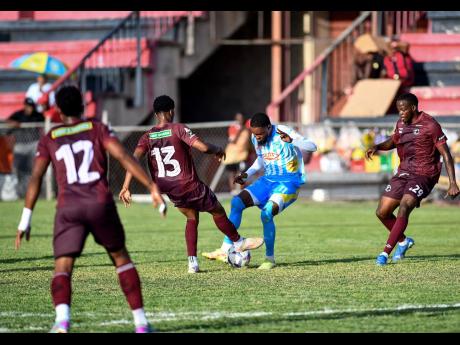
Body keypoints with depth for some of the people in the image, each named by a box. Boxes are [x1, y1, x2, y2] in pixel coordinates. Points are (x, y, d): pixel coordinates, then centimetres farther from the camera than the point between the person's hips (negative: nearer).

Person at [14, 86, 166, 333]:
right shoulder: (97, 129, 13)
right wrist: (152, 187, -4)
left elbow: (36, 177, 6)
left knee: (62, 269, -2)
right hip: (100, 202, 0)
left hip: (68, 208, 0)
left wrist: (25, 220, 5)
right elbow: (124, 158, -1)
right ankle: (141, 322, 16)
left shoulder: (49, 139, 15)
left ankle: (62, 320, -32)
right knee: (121, 258, 19)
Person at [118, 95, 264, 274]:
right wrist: (218, 150, -1)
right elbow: (203, 147, -23)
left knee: (191, 218, 25)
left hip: (169, 190, 5)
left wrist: (125, 187, -16)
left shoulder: (147, 136, 1)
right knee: (218, 211, 18)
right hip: (189, 185, -5)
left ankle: (192, 262, 15)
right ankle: (238, 242, 36)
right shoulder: (178, 129, -13)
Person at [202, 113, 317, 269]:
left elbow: (312, 147, -27)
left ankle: (270, 259, -11)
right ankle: (225, 250, -5)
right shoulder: (255, 138, 2)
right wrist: (247, 174, 7)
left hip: (288, 183, -7)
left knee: (266, 213, -28)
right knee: (237, 202, -9)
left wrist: (291, 141, -44)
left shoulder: (283, 133, -19)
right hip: (268, 180, 7)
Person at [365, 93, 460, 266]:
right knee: (382, 212, 3)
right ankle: (403, 241, 27)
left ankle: (386, 252, -27)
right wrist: (377, 147, 5)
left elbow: (445, 154, -11)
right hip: (404, 172, 7)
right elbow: (393, 141, 28)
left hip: (423, 175, -7)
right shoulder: (401, 124, 8)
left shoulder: (430, 125, -13)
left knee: (404, 208, -28)